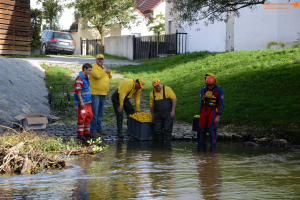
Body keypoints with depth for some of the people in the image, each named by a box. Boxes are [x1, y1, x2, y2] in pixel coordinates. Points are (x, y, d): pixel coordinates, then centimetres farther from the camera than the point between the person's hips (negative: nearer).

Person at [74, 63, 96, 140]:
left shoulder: (86, 77, 15)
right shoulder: (79, 78, -15)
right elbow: (78, 90, -20)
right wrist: (81, 101, -21)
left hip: (87, 101, 9)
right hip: (82, 102, -9)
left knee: (89, 116, 11)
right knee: (82, 117, -8)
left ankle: (86, 133, 20)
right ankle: (80, 134, -2)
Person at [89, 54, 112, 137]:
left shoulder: (102, 67, 18)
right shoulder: (93, 67, -9)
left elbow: (110, 76, 26)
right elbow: (97, 75, -26)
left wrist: (109, 72, 5)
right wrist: (104, 70, -12)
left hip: (103, 94, 8)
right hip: (95, 93, -8)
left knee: (100, 113, 13)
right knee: (94, 113, -6)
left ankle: (98, 128, 20)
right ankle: (93, 130, -1)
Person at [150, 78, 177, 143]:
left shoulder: (167, 89, -6)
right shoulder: (152, 94, 7)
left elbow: (174, 99, -8)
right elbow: (151, 106, 16)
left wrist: (173, 111, -13)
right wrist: (152, 117, 18)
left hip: (167, 114, -4)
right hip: (158, 115, 5)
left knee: (167, 130, -7)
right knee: (158, 130, 3)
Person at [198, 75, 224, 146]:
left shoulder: (218, 90, -9)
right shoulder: (203, 90, 5)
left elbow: (221, 104, -8)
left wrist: (218, 116, -13)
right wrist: (200, 114, 16)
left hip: (213, 111, -4)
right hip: (204, 111, 4)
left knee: (211, 128, -14)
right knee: (201, 127, 0)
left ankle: (213, 145, -5)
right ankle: (201, 144, 12)